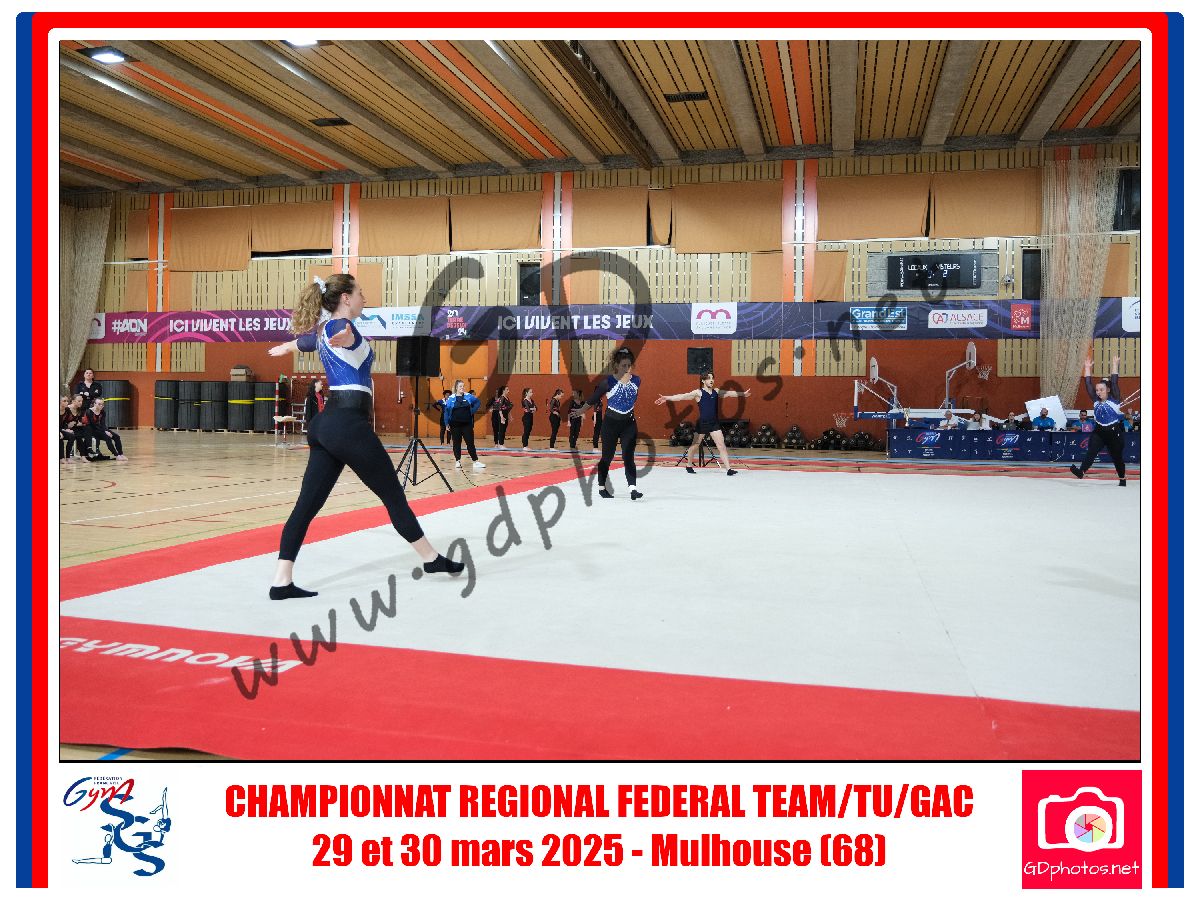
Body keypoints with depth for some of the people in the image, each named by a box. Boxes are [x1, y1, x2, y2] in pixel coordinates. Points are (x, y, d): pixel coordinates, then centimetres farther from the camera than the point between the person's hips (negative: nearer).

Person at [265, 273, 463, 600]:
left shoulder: (323, 329, 18)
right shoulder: (339, 326, -8)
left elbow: (306, 339, 41)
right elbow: (344, 333, -32)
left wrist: (286, 347, 63)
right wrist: (344, 337, -56)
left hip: (326, 424, 9)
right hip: (348, 424, -9)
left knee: (307, 504, 3)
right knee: (394, 496, 3)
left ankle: (281, 582, 0)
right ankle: (433, 559, 17)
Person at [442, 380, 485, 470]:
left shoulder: (468, 396, 0)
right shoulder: (451, 398, -5)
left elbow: (477, 402, 14)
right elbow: (446, 411, -2)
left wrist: (473, 411, 2)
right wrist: (446, 424, -4)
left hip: (467, 424, 1)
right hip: (455, 425, -1)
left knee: (470, 442, 1)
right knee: (457, 443, 6)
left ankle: (475, 461, 4)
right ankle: (458, 461, 16)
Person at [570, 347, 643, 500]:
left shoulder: (636, 381, -3)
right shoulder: (608, 382, -12)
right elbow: (594, 398, 2)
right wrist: (581, 410, 12)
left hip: (629, 425, 2)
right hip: (610, 424, -2)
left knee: (628, 457, -7)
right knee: (607, 457, 10)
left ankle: (633, 488, -14)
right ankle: (602, 487, 25)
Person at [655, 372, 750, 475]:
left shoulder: (716, 392, 9)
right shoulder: (698, 392, -6)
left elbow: (730, 393, 23)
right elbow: (683, 396, -14)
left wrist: (743, 393, 34)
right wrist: (666, 398, -24)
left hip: (714, 423, 4)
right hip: (702, 423, -4)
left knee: (721, 446, -4)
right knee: (695, 445, 10)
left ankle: (728, 469, -7)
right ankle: (689, 466, 30)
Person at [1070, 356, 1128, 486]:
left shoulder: (1114, 400, -7)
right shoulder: (1096, 401, 3)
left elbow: (1114, 383, -16)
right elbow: (1088, 385, 0)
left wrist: (1115, 365, -18)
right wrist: (1087, 368, -2)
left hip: (1114, 432, -3)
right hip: (1099, 432, 3)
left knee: (1117, 457, 10)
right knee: (1091, 451, -20)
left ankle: (1122, 479, 28)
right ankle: (1081, 471, -39)